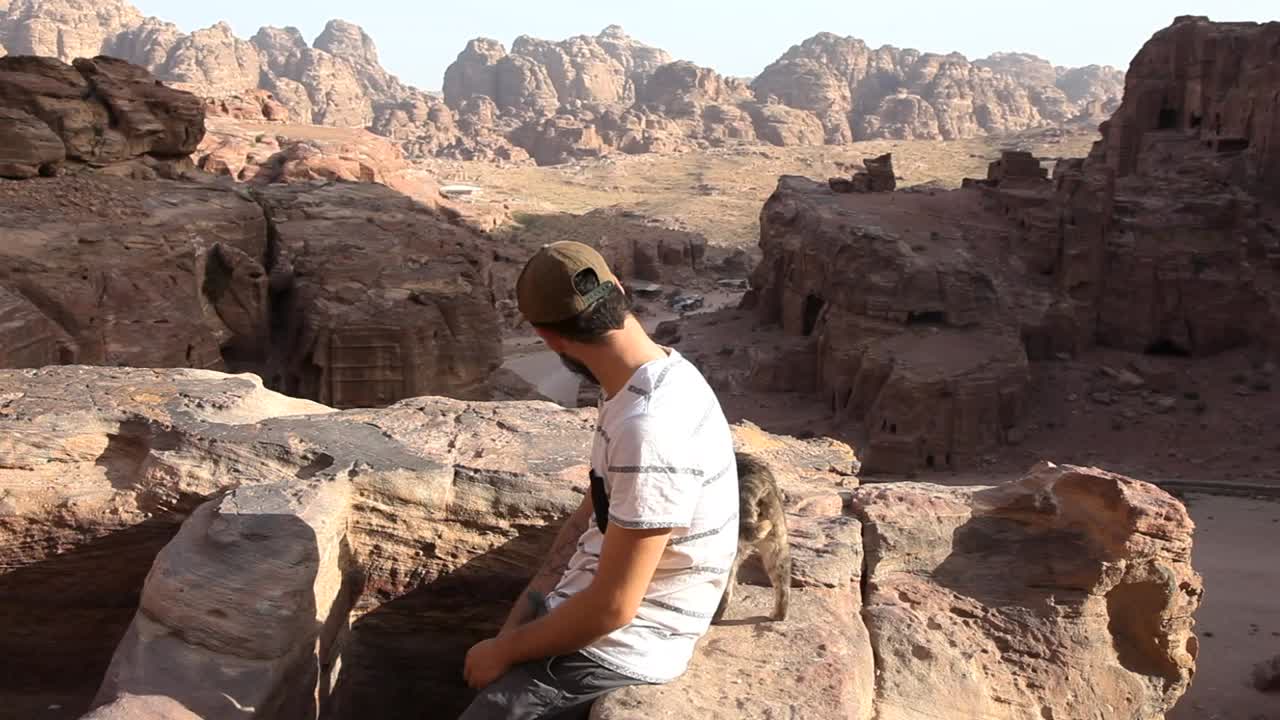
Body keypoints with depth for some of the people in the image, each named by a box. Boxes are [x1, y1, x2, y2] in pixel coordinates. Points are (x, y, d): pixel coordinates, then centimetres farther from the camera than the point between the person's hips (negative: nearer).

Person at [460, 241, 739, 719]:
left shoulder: (650, 430, -32)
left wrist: (506, 650, -11)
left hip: (613, 648, -9)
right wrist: (515, 624, 3)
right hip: (581, 610, 9)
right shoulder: (640, 384, 0)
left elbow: (611, 608, -27)